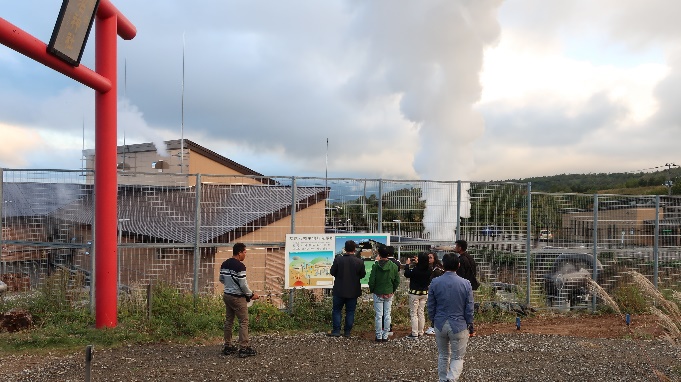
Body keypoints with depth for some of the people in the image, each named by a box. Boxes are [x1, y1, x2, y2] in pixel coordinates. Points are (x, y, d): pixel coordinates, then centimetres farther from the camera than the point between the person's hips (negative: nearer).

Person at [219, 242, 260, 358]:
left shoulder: (224, 264, 6)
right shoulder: (240, 266, -19)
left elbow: (221, 279, 15)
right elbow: (243, 285, -19)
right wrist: (251, 294, -6)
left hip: (227, 295, 8)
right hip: (237, 297, -8)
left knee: (228, 321, 14)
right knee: (244, 322, -1)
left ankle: (227, 346, 21)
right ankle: (243, 348, -1)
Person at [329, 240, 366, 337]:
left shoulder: (338, 259, -13)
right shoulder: (359, 262, -10)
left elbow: (332, 272, -6)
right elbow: (363, 275, 0)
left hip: (339, 290, -1)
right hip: (353, 291, 1)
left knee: (336, 310, 12)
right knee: (350, 311, 11)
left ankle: (336, 331, 10)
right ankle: (347, 332, 14)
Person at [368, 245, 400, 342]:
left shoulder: (376, 266, -14)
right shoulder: (394, 266, -5)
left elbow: (371, 280, -11)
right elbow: (397, 281, 2)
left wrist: (372, 290, 6)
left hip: (378, 294, -2)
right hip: (389, 294, 2)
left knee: (379, 315, 5)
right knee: (387, 315, 9)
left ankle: (379, 336, 9)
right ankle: (385, 336, 14)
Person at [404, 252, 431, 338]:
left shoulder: (416, 270, -24)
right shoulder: (428, 270, -7)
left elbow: (407, 274, -9)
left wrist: (407, 264, 3)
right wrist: (417, 263, 22)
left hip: (415, 293, -6)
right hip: (424, 293, 6)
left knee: (413, 313, 3)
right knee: (421, 312, 15)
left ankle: (414, 333, 2)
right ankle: (421, 332, 20)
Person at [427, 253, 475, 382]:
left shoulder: (435, 283, -6)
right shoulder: (466, 284, -9)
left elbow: (430, 307, 1)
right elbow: (469, 309, -4)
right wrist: (470, 327, 9)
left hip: (440, 325, 2)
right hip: (459, 325, -2)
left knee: (443, 355, 20)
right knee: (458, 357, 9)